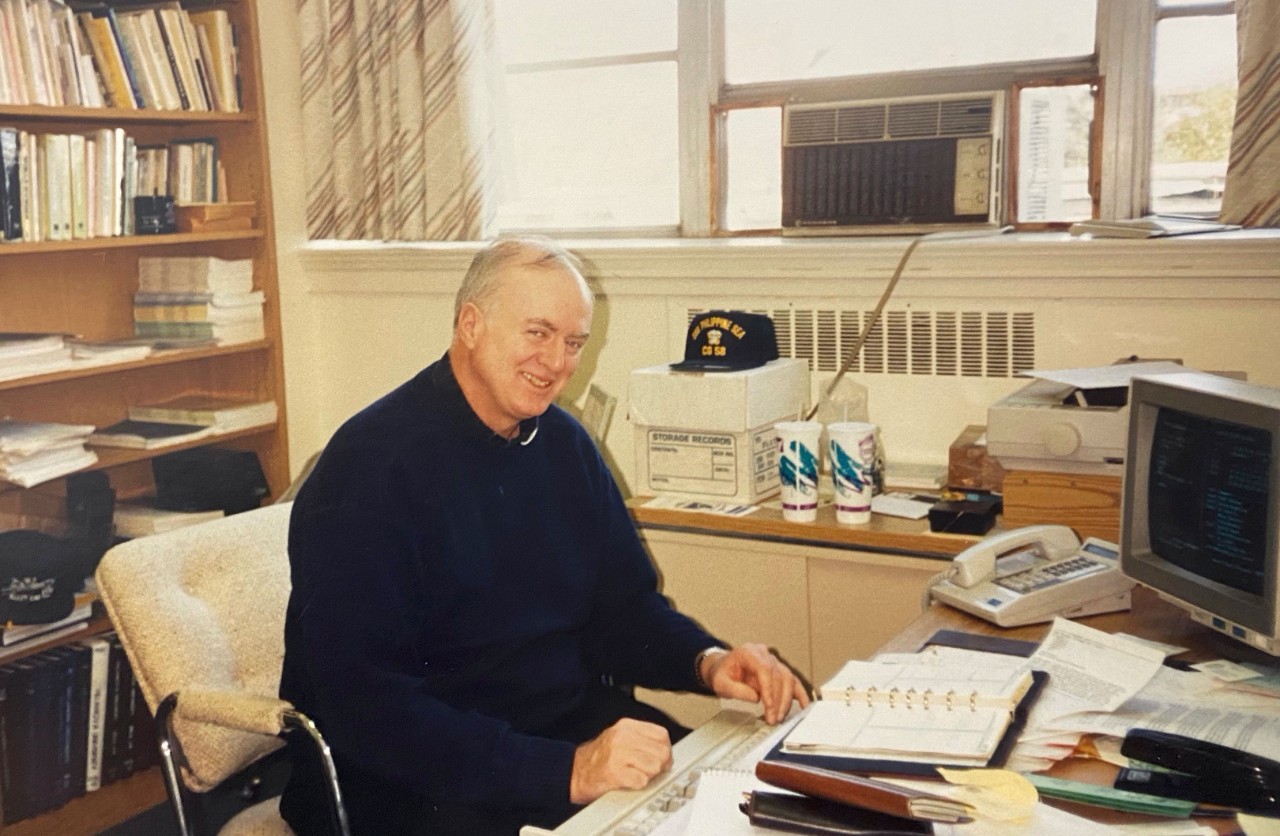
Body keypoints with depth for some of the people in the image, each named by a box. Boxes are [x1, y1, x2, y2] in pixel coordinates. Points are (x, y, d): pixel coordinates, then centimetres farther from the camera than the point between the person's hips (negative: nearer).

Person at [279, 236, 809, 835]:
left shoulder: (564, 443, 7)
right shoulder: (369, 465, -16)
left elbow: (623, 606, 15)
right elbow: (365, 704, -23)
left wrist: (707, 661, -7)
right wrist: (565, 772, -31)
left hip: (571, 720, 7)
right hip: (409, 782, -6)